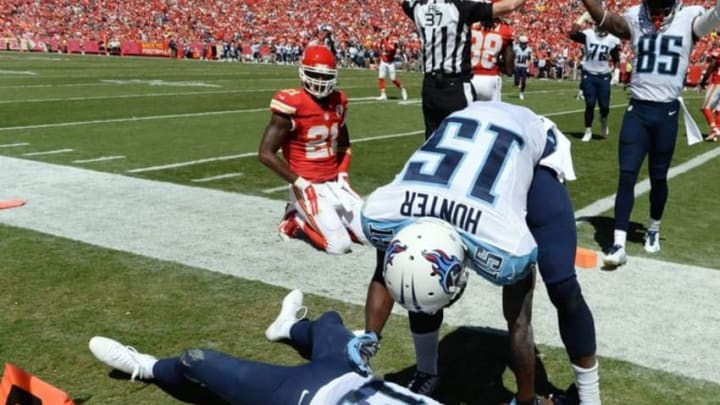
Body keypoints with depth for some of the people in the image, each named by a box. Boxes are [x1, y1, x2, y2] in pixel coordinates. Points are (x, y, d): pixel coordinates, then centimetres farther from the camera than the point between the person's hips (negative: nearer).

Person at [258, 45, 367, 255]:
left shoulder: (338, 102, 4)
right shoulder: (292, 105, -17)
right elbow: (266, 154, -18)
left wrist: (342, 174, 6)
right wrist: (299, 183, -18)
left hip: (335, 184, 7)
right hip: (309, 187, -6)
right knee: (339, 245, -16)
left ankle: (331, 218, 20)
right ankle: (298, 220, 9)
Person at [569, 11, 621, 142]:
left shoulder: (613, 39, -2)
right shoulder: (588, 34, -7)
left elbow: (616, 58, 13)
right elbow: (573, 34, -26)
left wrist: (613, 68, 0)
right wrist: (583, 17, -20)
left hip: (604, 76, 1)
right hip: (589, 75, -1)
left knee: (604, 105, 1)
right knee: (590, 104, -2)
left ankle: (603, 119, 35)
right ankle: (588, 131, 13)